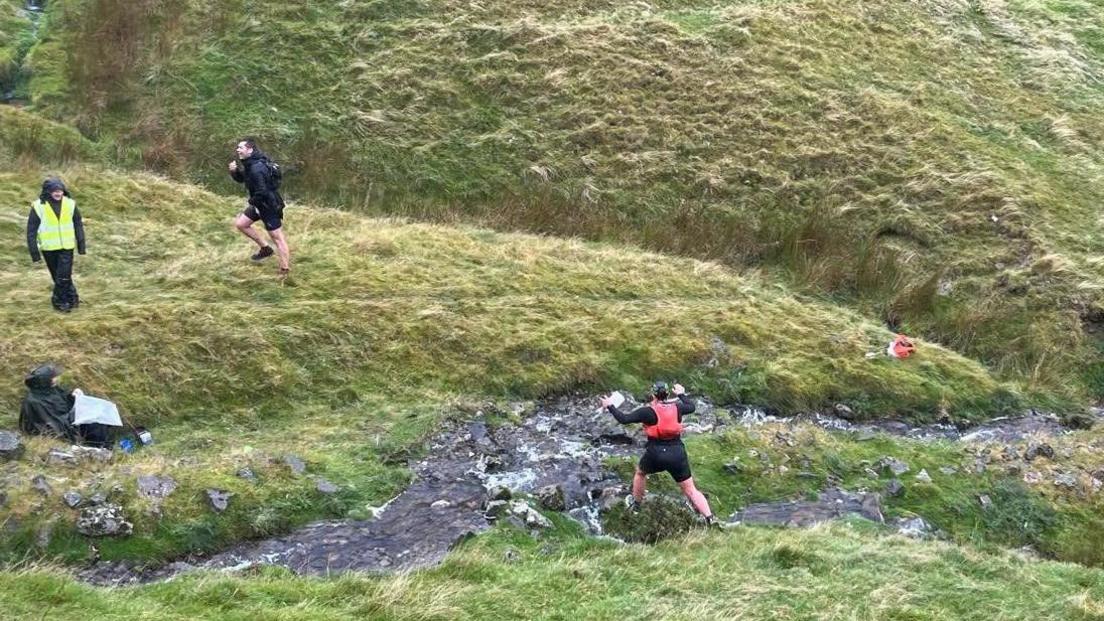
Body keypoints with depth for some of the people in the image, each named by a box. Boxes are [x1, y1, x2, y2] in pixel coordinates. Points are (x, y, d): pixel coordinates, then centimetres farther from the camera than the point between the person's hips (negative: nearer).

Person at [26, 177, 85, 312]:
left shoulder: (70, 204, -4)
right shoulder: (39, 206, -10)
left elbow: (78, 225, 7)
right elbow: (31, 231, -5)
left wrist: (81, 245, 7)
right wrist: (34, 251, -7)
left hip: (66, 247, 0)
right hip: (49, 248, 0)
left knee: (64, 276, -7)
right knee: (57, 276, 9)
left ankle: (60, 300, 9)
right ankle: (71, 297, 23)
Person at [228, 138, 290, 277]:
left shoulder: (257, 168, -28)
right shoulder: (249, 164, 4)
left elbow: (262, 192, -31)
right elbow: (241, 179, 16)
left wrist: (252, 202, -12)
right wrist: (234, 171, -6)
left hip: (270, 205, -10)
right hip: (260, 203, 10)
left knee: (277, 237, -3)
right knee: (240, 223, 16)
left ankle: (285, 272, 3)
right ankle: (265, 248, 24)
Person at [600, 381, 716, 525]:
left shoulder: (648, 411, -6)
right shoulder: (676, 407, 4)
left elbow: (624, 419, -6)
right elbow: (691, 407, 25)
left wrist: (610, 406, 8)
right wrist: (681, 394, 41)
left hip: (656, 455, -2)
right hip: (677, 453, 2)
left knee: (640, 472, 31)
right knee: (691, 490, 5)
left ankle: (636, 503, 45)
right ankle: (710, 520, -4)